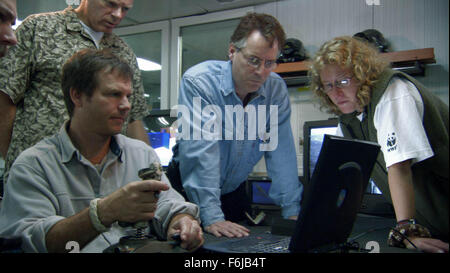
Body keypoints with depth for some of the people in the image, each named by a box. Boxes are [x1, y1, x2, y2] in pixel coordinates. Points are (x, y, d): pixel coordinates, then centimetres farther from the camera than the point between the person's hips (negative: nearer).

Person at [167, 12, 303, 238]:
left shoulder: (276, 89, -6)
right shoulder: (198, 81, -20)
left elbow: (281, 151, -9)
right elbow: (201, 150, -27)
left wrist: (292, 213, -16)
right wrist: (212, 217, -32)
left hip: (234, 191, 3)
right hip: (189, 191, -3)